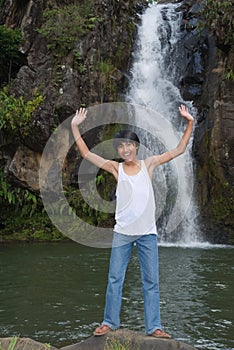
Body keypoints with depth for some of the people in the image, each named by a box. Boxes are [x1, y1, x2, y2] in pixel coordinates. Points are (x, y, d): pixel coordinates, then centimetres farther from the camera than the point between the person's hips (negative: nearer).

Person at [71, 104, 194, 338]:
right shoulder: (115, 168, 2)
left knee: (151, 281, 6)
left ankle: (153, 326, 15)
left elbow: (179, 150, 4)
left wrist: (189, 123, -3)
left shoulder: (148, 164, 3)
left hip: (147, 233, 0)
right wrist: (75, 127, -2)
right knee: (114, 279, 8)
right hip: (122, 232, 0)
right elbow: (86, 154, 2)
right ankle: (110, 322, 22)